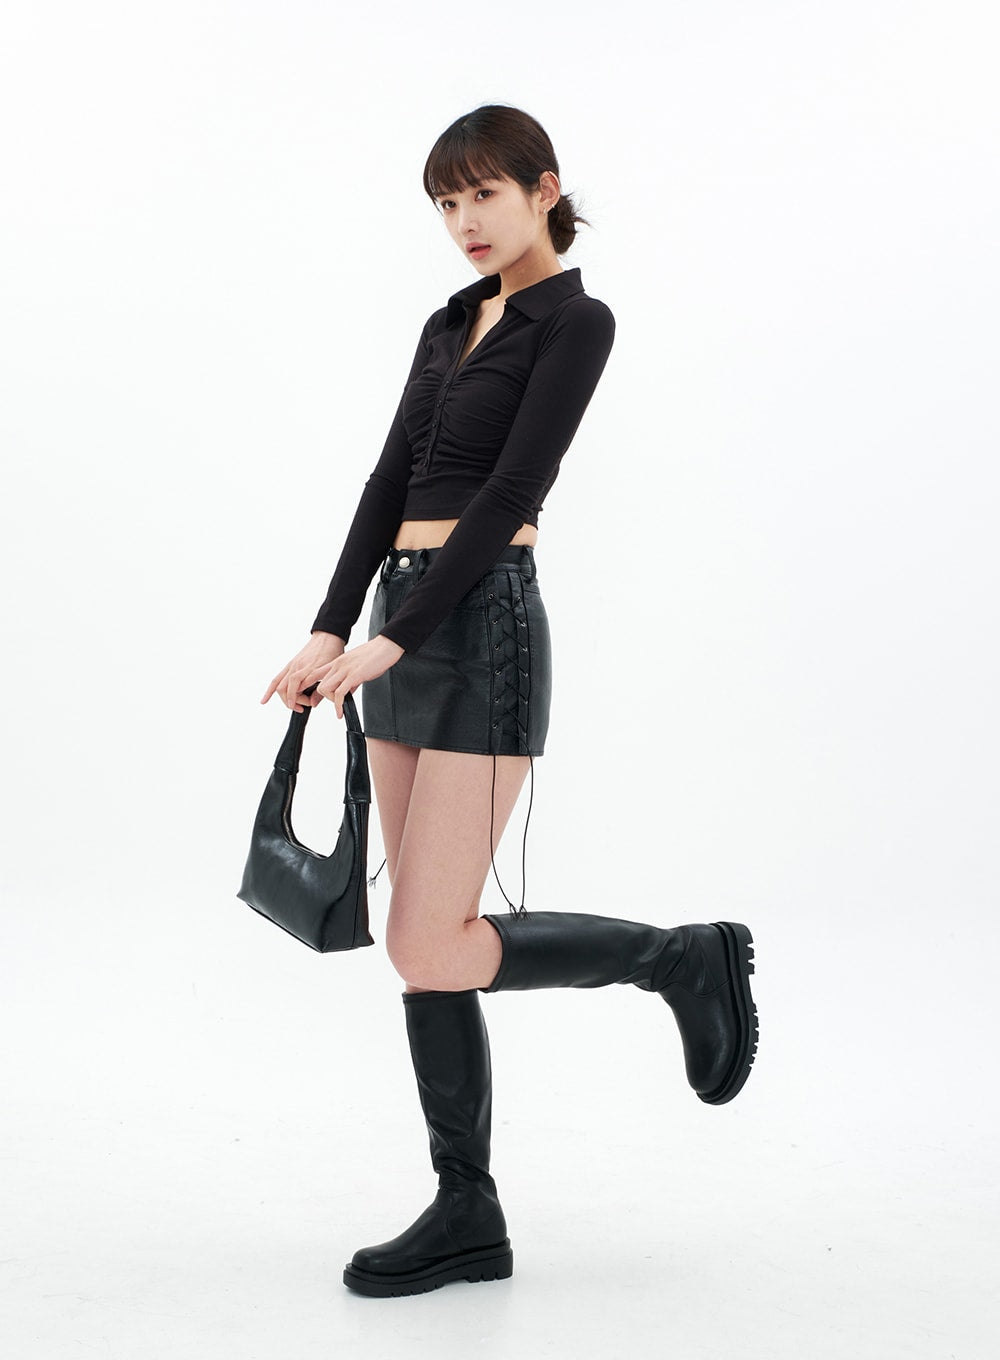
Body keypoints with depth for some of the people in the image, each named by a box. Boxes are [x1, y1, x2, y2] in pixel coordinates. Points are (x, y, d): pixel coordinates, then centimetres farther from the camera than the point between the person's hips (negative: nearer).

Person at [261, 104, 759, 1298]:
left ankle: (683, 957, 9)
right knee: (425, 939, 7)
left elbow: (511, 491, -16)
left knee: (428, 948, -10)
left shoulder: (575, 320, -6)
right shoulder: (449, 323, 17)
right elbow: (391, 480, 10)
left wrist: (390, 640, -19)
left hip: (483, 631, -8)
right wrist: (332, 628, -2)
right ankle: (468, 1218, 16)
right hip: (405, 631, 8)